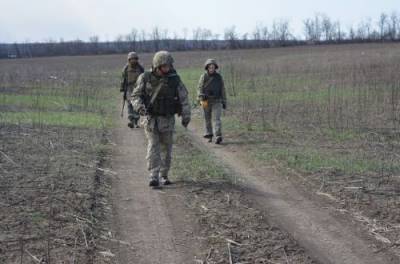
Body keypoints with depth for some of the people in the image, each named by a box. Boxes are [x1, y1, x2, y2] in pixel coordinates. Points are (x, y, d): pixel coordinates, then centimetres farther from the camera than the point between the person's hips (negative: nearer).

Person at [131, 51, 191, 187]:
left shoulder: (174, 79, -6)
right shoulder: (145, 78, -7)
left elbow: (184, 98, -1)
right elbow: (135, 96, -4)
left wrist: (186, 116, -11)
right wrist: (139, 106, -25)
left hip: (168, 120, 2)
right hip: (151, 120, -1)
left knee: (166, 149, 9)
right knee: (153, 148, -12)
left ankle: (163, 176, 25)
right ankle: (154, 178, -16)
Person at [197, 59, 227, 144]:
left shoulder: (219, 77, 6)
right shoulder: (204, 77, 2)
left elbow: (222, 90, 12)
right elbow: (200, 88, -4)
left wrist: (224, 102, 11)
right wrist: (201, 97, -20)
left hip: (217, 101, 0)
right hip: (206, 101, 1)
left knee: (217, 119, -12)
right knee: (208, 119, 10)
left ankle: (218, 136, -20)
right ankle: (209, 135, 25)